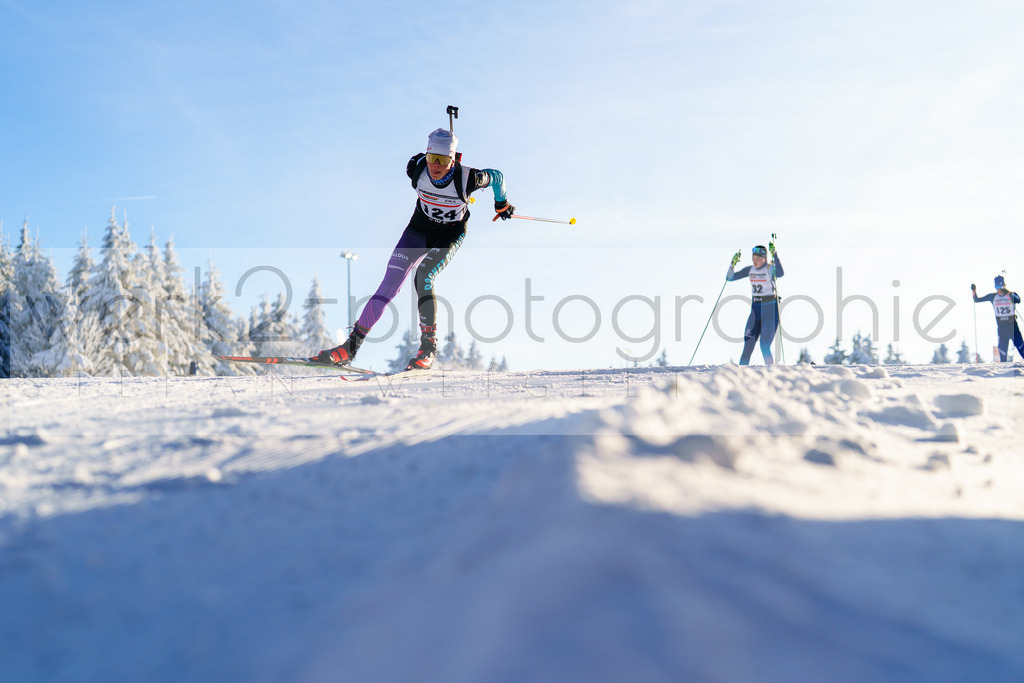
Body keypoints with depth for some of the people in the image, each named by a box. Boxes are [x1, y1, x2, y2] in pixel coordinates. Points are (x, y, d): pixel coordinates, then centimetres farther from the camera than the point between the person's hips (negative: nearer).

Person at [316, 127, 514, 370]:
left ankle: (429, 347, -13)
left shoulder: (466, 178, -29)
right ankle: (351, 346, -5)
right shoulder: (417, 169, -21)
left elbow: (496, 177, -8)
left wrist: (502, 204, 12)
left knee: (423, 278, -28)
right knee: (389, 284, -9)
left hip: (451, 234, -3)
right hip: (419, 228, 3)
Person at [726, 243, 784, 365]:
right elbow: (729, 278, 8)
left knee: (765, 346, -10)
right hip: (755, 310, 5)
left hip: (770, 310, -5)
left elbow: (780, 274, -34)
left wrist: (774, 255, -36)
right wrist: (733, 263, -7)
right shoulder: (750, 270, 7)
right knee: (748, 345, -1)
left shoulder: (770, 268, -10)